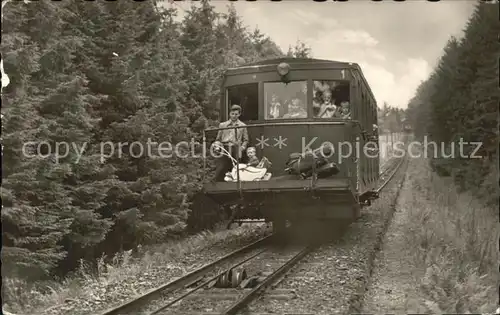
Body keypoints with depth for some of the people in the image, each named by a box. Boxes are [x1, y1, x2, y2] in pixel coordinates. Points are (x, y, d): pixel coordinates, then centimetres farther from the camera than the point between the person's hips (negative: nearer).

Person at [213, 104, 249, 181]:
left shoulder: (242, 126, 14)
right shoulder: (222, 125, 16)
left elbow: (245, 140, 17)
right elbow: (218, 139, 20)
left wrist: (242, 148, 1)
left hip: (235, 152, 0)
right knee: (219, 171, -11)